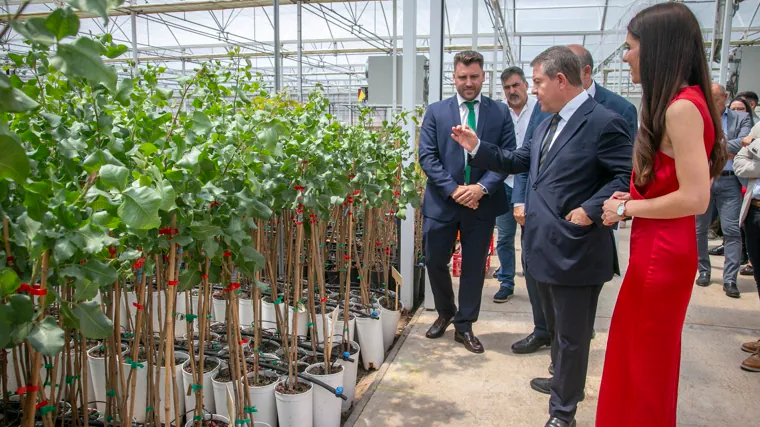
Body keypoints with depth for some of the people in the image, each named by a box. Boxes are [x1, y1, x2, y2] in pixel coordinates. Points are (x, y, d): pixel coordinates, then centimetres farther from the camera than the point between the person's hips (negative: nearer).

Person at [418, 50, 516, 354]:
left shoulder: (500, 112, 2)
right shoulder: (436, 112, 2)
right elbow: (427, 157, -4)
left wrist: (482, 187, -17)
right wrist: (453, 189, -15)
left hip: (482, 202, 0)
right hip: (442, 202, 0)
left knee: (474, 267, 9)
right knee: (435, 261, 9)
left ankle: (464, 326, 26)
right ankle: (445, 314, 36)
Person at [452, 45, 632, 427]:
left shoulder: (604, 123, -15)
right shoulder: (547, 124, 12)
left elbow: (628, 176, -17)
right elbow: (519, 161, 19)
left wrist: (590, 210, -23)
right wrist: (477, 147, 12)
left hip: (576, 252, -9)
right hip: (545, 248, 9)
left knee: (572, 336, 8)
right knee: (556, 328, 26)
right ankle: (563, 381, 49)